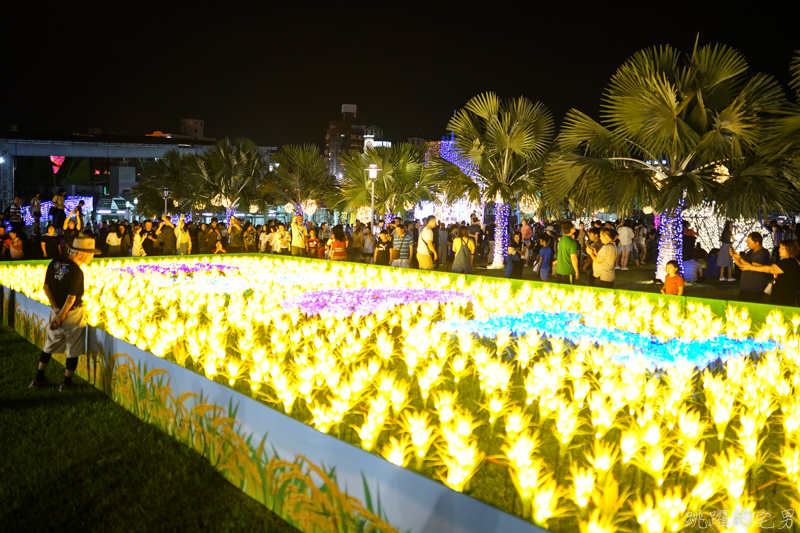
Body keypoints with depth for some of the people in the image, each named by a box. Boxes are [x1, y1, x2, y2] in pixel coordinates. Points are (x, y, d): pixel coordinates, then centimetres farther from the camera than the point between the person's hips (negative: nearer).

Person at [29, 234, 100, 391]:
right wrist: (61, 316, -11)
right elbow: (71, 298, -23)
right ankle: (67, 384, 17)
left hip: (56, 311, 7)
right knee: (73, 350, 8)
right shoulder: (76, 272, -23)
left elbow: (46, 287, 3)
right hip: (73, 314, -7)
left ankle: (39, 379, 28)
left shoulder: (55, 263, -1)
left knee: (49, 346, 20)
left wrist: (56, 309, 0)